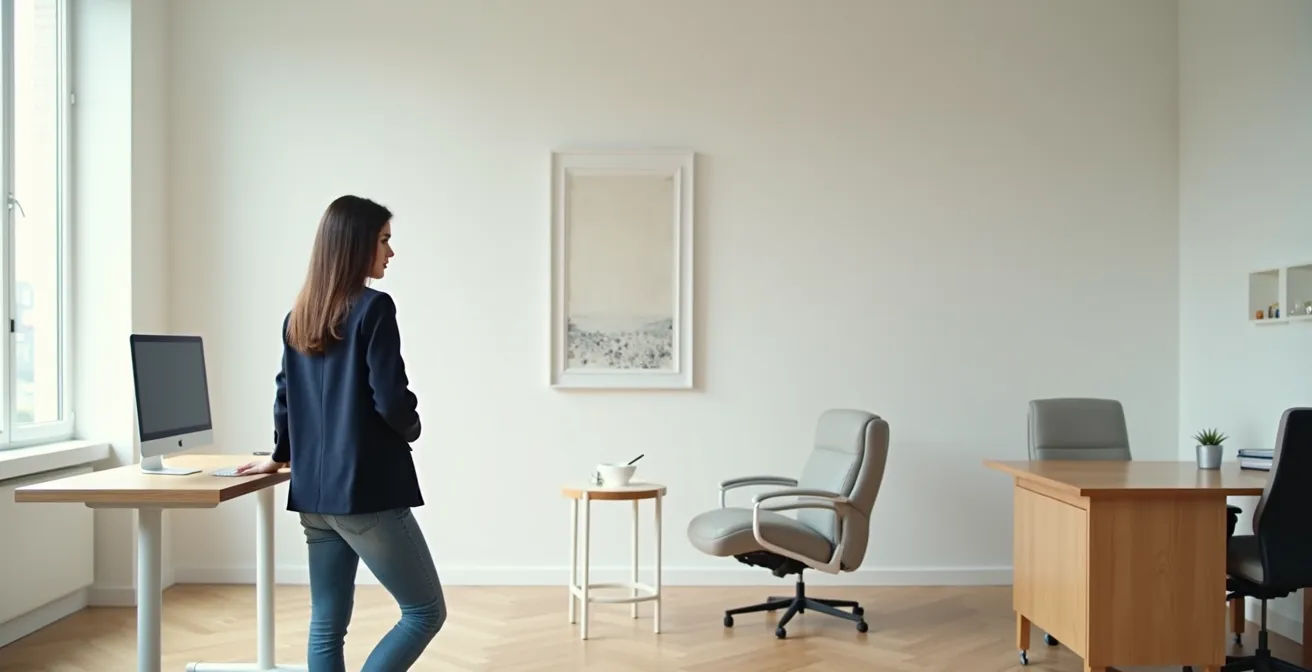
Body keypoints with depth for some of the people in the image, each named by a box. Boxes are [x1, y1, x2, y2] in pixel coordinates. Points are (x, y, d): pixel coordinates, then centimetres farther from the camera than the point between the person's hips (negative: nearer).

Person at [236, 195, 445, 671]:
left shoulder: (298, 316, 11)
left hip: (313, 492, 8)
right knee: (425, 611, 2)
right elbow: (390, 400, -17)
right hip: (367, 491, -8)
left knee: (327, 623, 12)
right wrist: (411, 430, 5)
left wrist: (281, 456, 35)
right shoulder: (373, 308, -12)